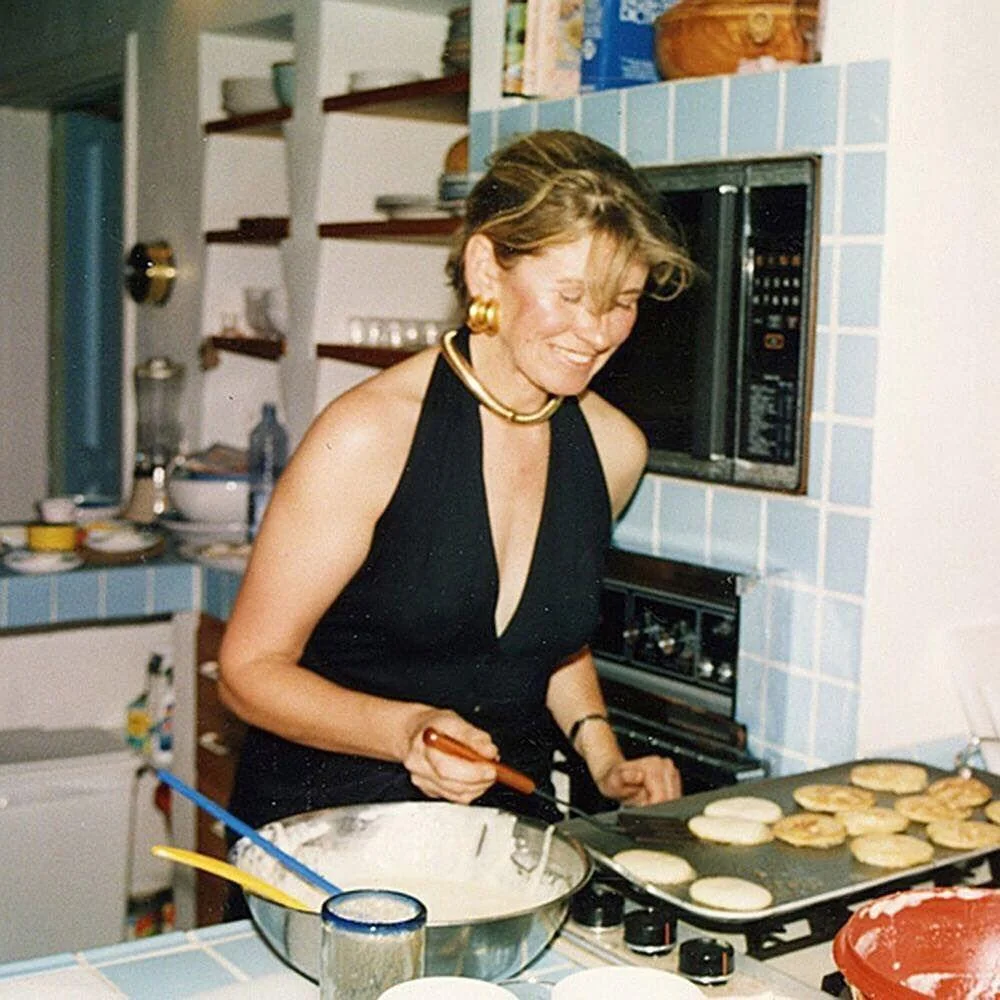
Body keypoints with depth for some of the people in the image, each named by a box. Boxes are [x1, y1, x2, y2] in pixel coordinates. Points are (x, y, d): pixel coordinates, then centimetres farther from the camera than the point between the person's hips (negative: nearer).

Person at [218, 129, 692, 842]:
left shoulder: (613, 449, 3)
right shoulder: (371, 434, -15)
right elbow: (251, 668, -8)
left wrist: (603, 757, 5)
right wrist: (404, 731, -24)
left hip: (505, 816, 5)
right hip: (326, 825, -4)